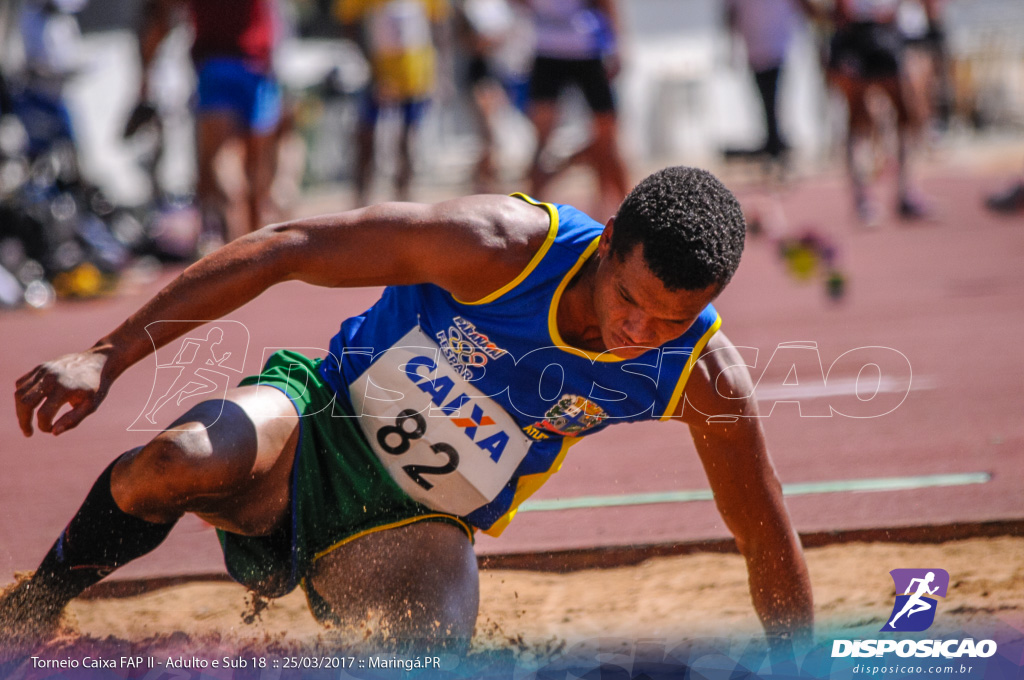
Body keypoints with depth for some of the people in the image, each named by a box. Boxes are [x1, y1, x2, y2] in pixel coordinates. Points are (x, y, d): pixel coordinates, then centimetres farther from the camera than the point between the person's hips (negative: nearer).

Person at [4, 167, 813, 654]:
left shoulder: (705, 376, -17)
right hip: (319, 423, -3)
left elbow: (768, 538, -2)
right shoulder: (504, 246, -27)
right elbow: (285, 248, -22)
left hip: (419, 528, 3)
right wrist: (107, 356, -24)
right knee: (180, 462, -37)